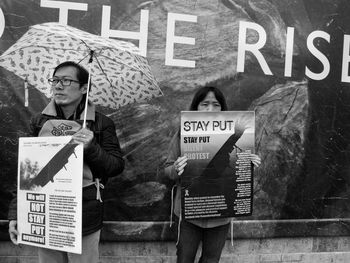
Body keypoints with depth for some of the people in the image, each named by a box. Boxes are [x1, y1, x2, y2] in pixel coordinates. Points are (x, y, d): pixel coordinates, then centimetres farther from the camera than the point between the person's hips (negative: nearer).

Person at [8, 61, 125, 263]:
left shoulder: (101, 123, -3)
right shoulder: (40, 122, 5)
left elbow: (117, 166, -4)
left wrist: (91, 148, -21)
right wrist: (16, 214, 5)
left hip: (84, 219, -2)